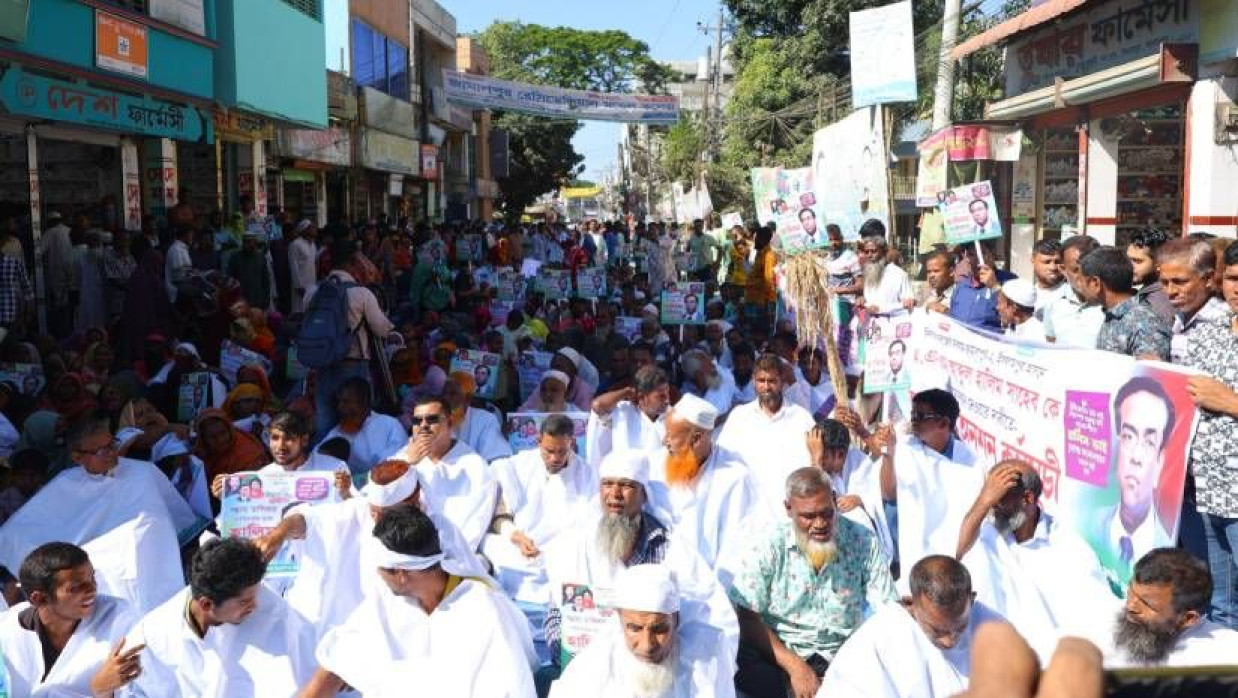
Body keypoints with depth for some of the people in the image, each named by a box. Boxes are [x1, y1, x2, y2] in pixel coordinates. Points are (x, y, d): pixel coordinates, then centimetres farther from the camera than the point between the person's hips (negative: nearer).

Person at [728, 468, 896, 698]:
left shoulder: (861, 541, -1)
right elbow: (746, 618, -9)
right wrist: (794, 666, -18)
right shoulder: (768, 543, -6)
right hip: (777, 653, -1)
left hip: (842, 654, 1)